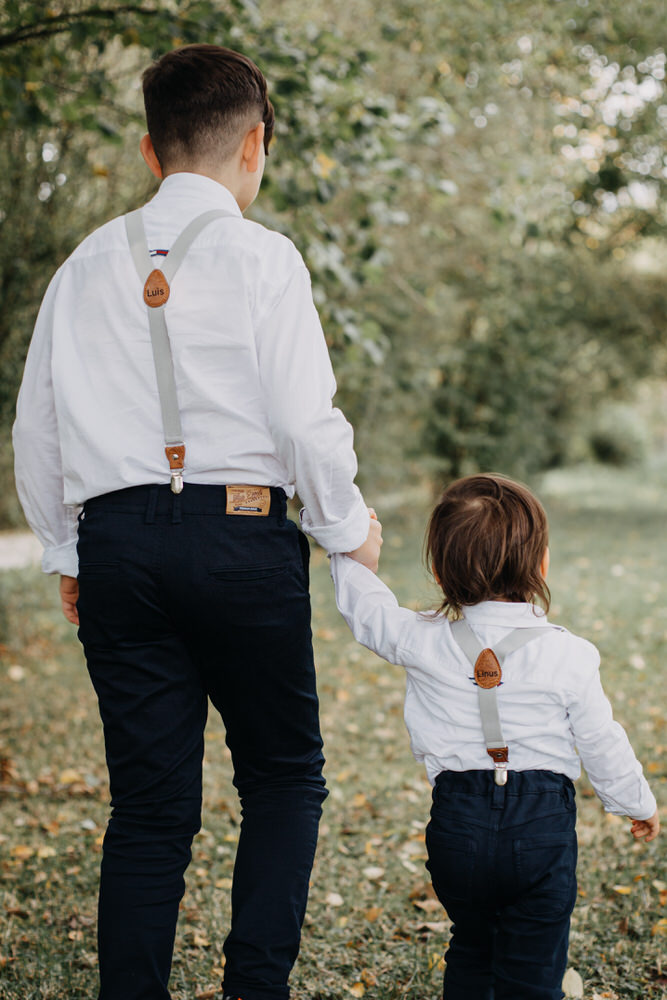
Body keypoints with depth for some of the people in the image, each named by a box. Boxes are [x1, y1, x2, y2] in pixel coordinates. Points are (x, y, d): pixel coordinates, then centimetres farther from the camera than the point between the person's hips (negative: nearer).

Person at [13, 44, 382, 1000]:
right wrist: (348, 528, 7)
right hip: (241, 536, -4)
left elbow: (36, 427, 13)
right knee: (285, 779, 13)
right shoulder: (261, 257, -3)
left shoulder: (88, 263, 11)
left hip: (115, 539, 4)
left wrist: (66, 554, 22)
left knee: (148, 803, 10)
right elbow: (306, 419, -8)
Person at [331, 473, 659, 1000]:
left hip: (457, 822, 2)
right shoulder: (570, 655, -8)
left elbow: (367, 606, 13)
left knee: (471, 947, 24)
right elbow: (602, 745, 1)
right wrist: (639, 803, 19)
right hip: (542, 821, -2)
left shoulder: (422, 643, -5)